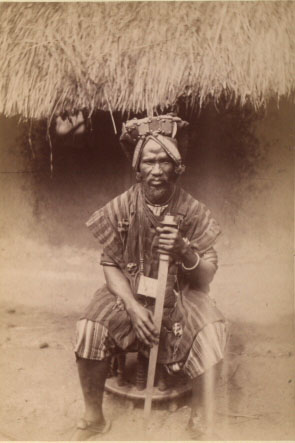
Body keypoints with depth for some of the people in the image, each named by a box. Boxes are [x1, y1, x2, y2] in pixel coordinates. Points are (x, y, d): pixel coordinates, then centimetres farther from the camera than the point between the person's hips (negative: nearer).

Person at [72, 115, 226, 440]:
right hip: (128, 294, 1)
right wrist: (133, 307, -18)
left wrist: (184, 252, -28)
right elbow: (110, 265, -3)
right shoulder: (122, 207, -7)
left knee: (212, 330, -26)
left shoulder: (193, 211, -8)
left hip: (179, 297, 0)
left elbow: (205, 277, -6)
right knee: (89, 329, -23)